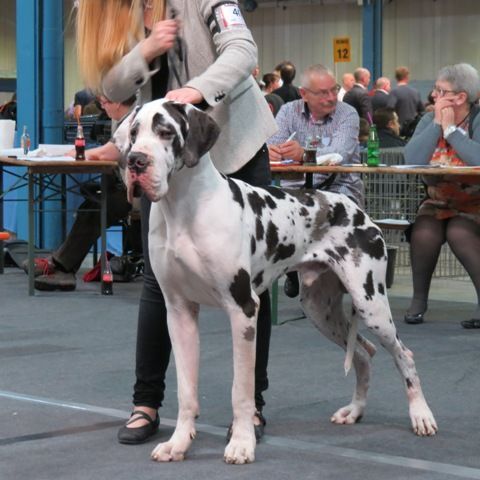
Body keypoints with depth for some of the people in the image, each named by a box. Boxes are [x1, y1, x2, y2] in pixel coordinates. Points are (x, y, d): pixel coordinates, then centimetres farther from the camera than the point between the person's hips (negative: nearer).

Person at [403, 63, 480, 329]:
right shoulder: (430, 119, 5)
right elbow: (412, 159, -13)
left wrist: (451, 129, -19)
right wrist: (437, 124, -12)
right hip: (438, 203, 4)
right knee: (424, 232, -27)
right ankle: (419, 299, -7)